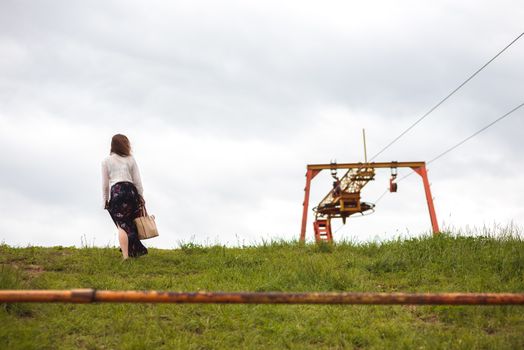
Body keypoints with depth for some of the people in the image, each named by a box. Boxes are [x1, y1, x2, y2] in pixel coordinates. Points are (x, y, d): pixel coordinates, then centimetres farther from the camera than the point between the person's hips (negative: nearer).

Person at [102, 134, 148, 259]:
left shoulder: (106, 161, 7)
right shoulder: (131, 159, 10)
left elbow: (105, 184, 5)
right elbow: (137, 181, 9)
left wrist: (105, 200, 14)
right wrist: (141, 197, 16)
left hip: (115, 191, -2)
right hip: (131, 190, 2)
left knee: (122, 225, -3)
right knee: (131, 223, 11)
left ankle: (126, 256, -11)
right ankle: (137, 250, 7)